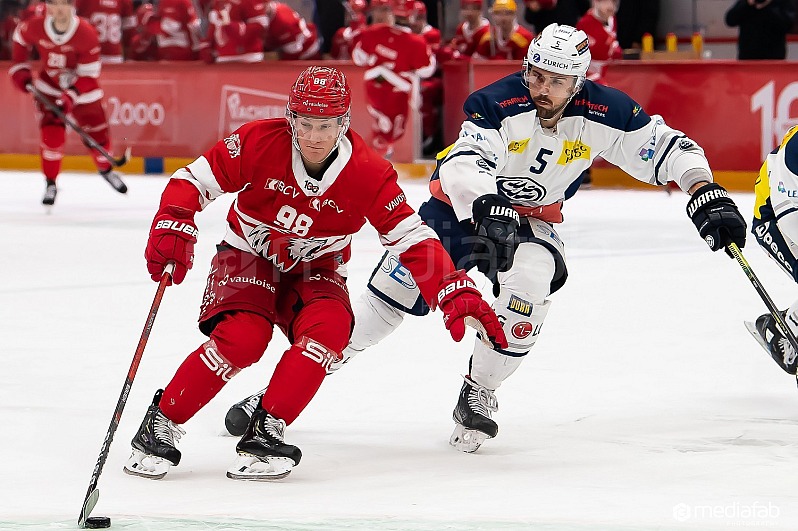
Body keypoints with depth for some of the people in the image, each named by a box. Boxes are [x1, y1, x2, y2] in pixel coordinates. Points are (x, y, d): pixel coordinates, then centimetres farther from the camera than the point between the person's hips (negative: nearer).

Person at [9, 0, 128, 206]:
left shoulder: (86, 33, -28)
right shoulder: (35, 27, -21)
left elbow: (89, 75, -24)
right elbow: (20, 36, 5)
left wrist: (70, 97, -34)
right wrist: (20, 69, 1)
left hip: (82, 89, -1)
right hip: (49, 87, 1)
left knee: (97, 134, 6)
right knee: (51, 135, -13)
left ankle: (105, 169, 37)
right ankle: (50, 184, 3)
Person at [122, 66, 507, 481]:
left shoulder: (368, 173, -20)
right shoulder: (259, 143, -21)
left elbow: (413, 240, -19)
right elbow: (193, 181, -15)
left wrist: (457, 294, -31)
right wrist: (173, 229, -33)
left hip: (313, 269, 2)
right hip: (247, 256, -2)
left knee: (330, 327, -30)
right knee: (243, 337, -28)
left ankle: (265, 431, -23)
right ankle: (161, 424, -13)